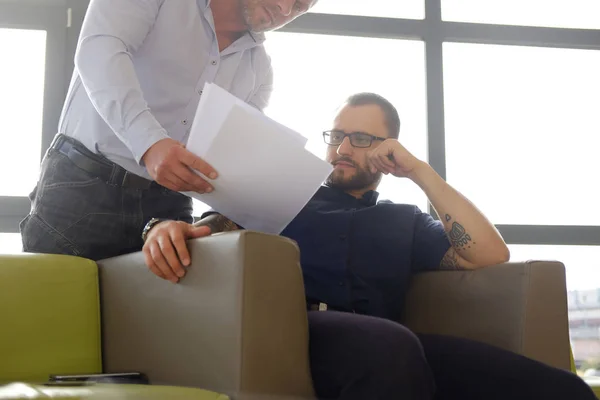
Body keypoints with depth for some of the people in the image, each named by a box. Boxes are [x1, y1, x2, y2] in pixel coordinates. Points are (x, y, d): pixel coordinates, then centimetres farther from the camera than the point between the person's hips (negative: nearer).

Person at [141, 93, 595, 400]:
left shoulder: (405, 221, 31)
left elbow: (491, 256, 16)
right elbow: (214, 226, 14)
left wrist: (419, 172, 15)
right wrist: (173, 227, -12)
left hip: (385, 344, 3)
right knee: (391, 345, -42)